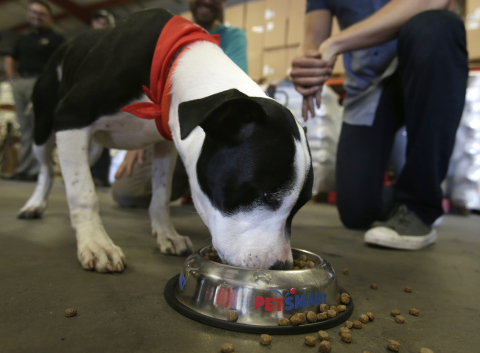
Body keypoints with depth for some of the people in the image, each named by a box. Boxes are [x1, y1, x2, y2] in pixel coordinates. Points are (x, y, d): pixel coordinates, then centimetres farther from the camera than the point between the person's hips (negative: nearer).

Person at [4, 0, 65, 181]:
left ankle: (36, 170, -13)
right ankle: (24, 168, 7)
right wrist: (12, 77, 11)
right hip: (20, 84, 6)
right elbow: (10, 60, 29)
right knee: (25, 129, 5)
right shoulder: (23, 39, 25)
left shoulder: (56, 39, 7)